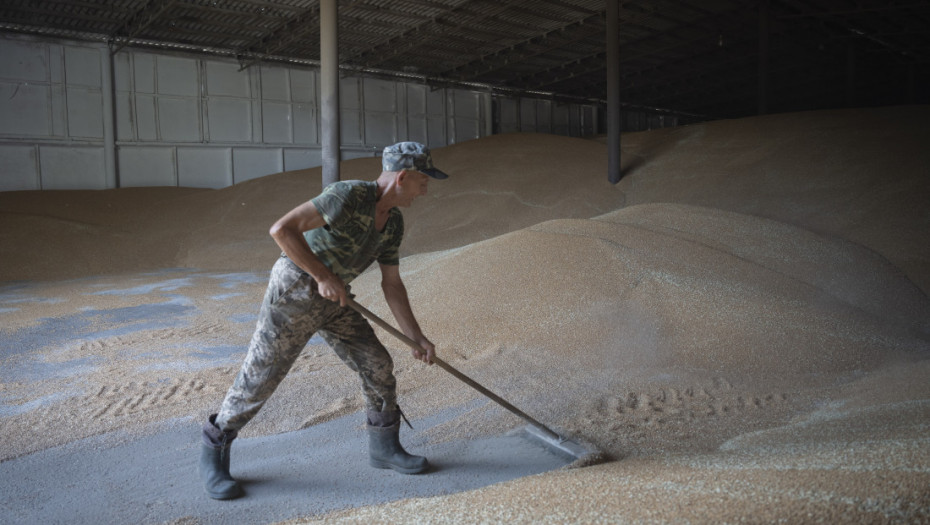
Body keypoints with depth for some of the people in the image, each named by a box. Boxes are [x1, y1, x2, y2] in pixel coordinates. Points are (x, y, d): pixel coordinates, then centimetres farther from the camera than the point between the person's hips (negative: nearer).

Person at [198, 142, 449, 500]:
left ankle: (384, 447, 22)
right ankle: (213, 456, 21)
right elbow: (282, 229, -29)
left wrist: (417, 338, 5)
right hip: (293, 292, -7)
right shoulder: (349, 195, -24)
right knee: (259, 378, -1)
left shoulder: (393, 223, 3)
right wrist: (324, 276, -26)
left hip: (332, 300, 8)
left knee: (378, 365, 4)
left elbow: (392, 285, 8)